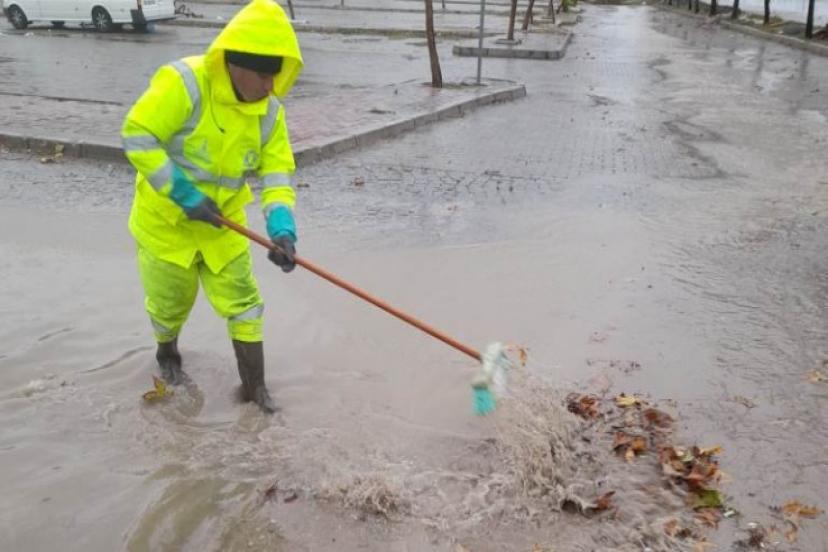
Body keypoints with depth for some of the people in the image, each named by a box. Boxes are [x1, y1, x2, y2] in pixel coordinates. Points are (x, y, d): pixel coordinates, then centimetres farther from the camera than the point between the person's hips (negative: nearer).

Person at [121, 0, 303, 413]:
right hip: (165, 220, -4)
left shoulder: (269, 112, -8)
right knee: (171, 301, 15)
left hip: (223, 225, 4)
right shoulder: (183, 83, -26)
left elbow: (276, 175, -10)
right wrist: (183, 194, -28)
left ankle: (254, 386, 19)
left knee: (242, 302, 4)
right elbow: (136, 137, -25)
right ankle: (167, 352, 48)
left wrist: (282, 228, -27)